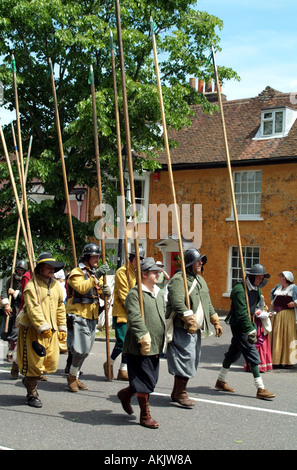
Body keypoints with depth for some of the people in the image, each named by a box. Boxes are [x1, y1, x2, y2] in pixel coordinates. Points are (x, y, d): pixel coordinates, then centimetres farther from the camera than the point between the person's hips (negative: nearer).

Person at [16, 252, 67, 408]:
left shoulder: (56, 285, 13)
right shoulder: (32, 286, -11)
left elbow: (60, 307, 19)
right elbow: (33, 309, -19)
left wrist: (62, 328, 16)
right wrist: (43, 327, -23)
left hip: (51, 330, 7)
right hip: (32, 330, -7)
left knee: (52, 362, 9)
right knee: (34, 362, -1)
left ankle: (29, 380, 35)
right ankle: (32, 395, 15)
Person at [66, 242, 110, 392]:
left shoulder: (95, 273, 19)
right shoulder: (77, 273, -8)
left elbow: (100, 292, 13)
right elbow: (82, 288, -26)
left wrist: (106, 291, -11)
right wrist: (96, 276, -34)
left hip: (91, 317, 8)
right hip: (78, 315, -8)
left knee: (85, 351, 13)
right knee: (80, 349, -14)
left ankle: (75, 377, 25)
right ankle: (72, 376, 5)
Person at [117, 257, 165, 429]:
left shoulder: (159, 293, 16)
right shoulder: (135, 294, -13)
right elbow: (135, 319, -21)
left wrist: (163, 340, 19)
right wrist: (144, 338, -24)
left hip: (155, 346, 9)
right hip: (140, 347, -9)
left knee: (152, 379, 15)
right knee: (145, 381, -2)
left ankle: (126, 394, 38)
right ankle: (145, 416, 12)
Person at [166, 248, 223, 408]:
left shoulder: (200, 280, 18)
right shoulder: (178, 280, -12)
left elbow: (208, 304, 25)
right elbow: (178, 304, -24)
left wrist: (216, 322, 21)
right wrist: (190, 319, -30)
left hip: (196, 328, 9)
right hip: (181, 328, -9)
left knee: (193, 359, 11)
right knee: (186, 358, -11)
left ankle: (176, 393, 22)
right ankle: (180, 394, 1)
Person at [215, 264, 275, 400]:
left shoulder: (256, 289, 9)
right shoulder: (240, 290, -20)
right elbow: (242, 313, -26)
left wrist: (253, 326, 20)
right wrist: (250, 330, -30)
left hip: (247, 324, 9)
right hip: (239, 326, -9)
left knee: (234, 353, 17)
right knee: (252, 355, -11)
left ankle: (220, 381, 29)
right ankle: (260, 389, -9)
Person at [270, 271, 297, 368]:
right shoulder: (278, 286, 16)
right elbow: (272, 293, 36)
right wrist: (273, 303, 26)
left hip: (287, 315, -7)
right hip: (276, 315, 7)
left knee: (287, 336, -4)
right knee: (275, 336, 6)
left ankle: (288, 360, 1)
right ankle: (276, 360, 12)